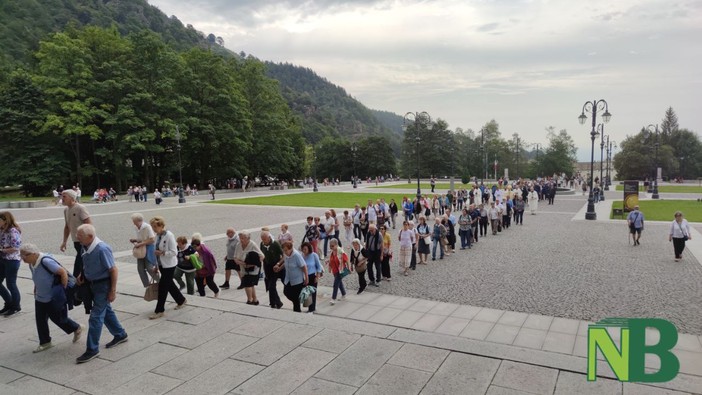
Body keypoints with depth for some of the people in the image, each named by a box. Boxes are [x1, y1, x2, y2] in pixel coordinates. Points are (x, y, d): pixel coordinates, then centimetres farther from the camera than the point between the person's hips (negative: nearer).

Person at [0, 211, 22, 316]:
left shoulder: (13, 231, -19)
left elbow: (16, 248, -23)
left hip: (12, 261, -9)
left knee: (11, 284, 2)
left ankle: (16, 306, 20)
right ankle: (9, 303, 29)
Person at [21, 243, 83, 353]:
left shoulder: (46, 261, -26)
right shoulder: (32, 264, 1)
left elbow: (63, 272, -26)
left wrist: (64, 290, -22)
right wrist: (36, 291, 17)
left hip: (54, 299, -8)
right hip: (40, 298, 8)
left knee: (57, 318, 4)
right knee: (40, 320, 10)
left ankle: (77, 329, 27)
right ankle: (45, 342, 24)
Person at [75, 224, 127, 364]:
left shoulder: (102, 249, -27)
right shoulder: (86, 247, -2)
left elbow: (113, 270, -22)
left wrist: (113, 291, -20)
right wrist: (82, 275, 1)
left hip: (103, 285, -9)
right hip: (93, 284, 9)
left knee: (96, 316, -5)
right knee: (106, 311, 21)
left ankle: (92, 350, 5)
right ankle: (120, 335, 39)